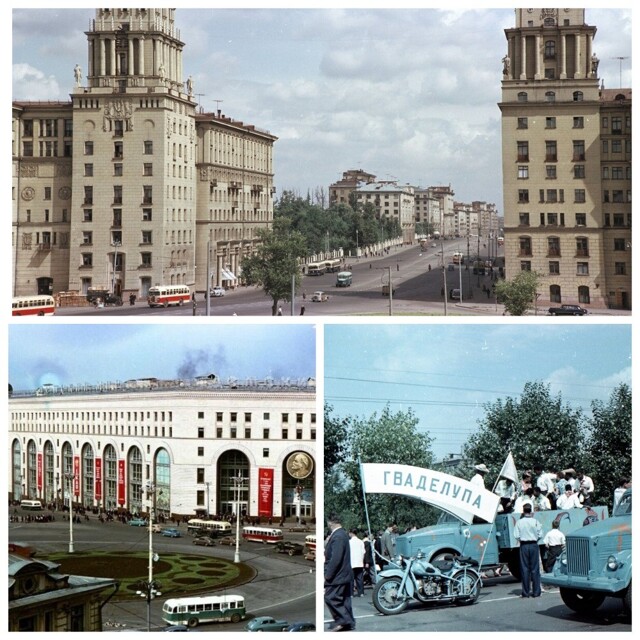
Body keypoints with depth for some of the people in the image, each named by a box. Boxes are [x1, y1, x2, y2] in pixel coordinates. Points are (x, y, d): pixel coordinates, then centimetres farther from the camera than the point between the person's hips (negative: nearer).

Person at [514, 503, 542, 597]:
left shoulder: (519, 522, -4)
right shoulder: (535, 522, -4)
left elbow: (516, 536, -7)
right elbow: (540, 535, -4)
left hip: (524, 546, 0)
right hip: (534, 545, 0)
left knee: (525, 569, 5)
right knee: (535, 569, 6)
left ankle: (526, 592, 5)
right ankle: (536, 592, 6)